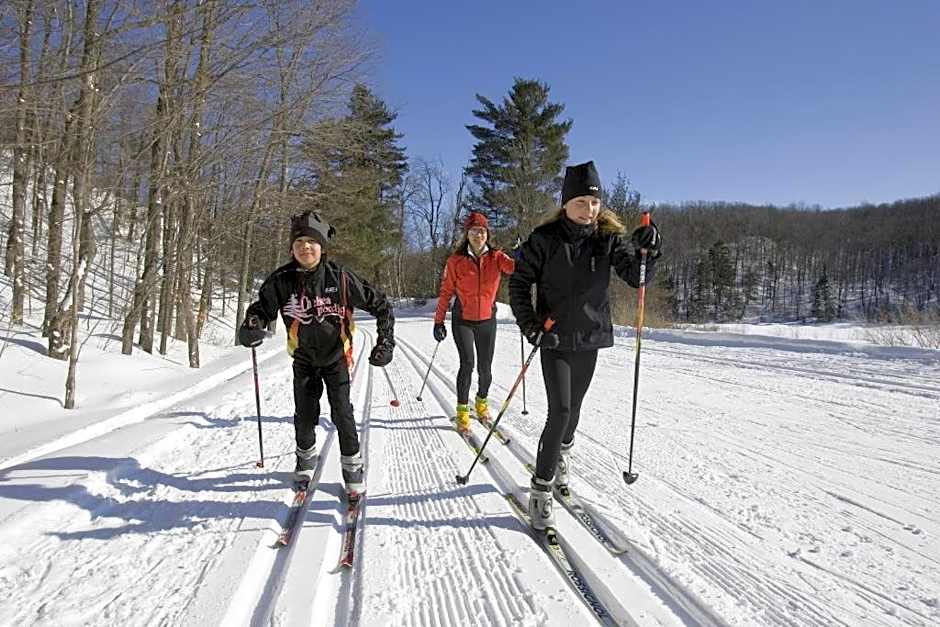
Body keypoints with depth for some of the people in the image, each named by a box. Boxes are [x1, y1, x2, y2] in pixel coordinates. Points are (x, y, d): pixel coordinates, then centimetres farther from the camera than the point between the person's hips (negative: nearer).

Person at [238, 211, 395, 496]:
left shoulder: (340, 277, -19)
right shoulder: (281, 280, -14)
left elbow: (379, 303, -10)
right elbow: (262, 307, 1)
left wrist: (385, 341, -15)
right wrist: (252, 326, -22)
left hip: (336, 356, -2)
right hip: (304, 358, 2)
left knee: (342, 413, -6)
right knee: (305, 415, 7)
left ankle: (352, 466, 13)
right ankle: (306, 457, 35)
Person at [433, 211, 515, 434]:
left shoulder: (496, 257, -3)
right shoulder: (456, 260, -5)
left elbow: (514, 266, -23)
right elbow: (446, 291, 0)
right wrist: (439, 321, -1)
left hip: (487, 320, 2)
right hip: (462, 320, -2)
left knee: (485, 368, 6)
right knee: (467, 363, -15)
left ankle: (481, 402, 33)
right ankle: (462, 410, 2)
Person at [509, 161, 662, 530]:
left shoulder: (608, 237, -1)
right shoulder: (545, 238, -9)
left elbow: (636, 277, -6)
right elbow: (519, 281, -3)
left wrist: (646, 252, -25)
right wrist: (528, 323, -12)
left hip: (590, 338, 4)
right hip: (555, 338, -3)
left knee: (573, 408, 17)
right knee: (560, 411, -12)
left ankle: (561, 456, 45)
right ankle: (541, 490, 0)